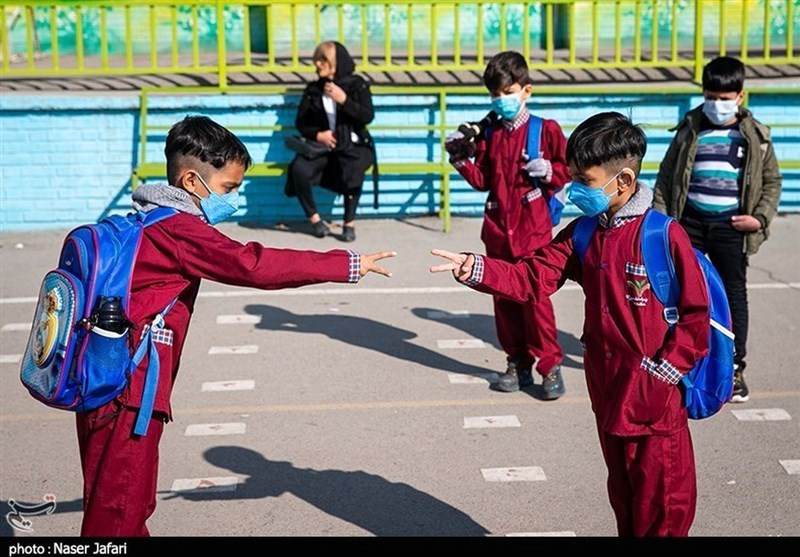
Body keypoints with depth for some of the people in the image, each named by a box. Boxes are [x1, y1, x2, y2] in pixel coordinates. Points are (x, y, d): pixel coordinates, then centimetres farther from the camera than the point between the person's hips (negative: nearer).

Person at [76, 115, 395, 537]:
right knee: (118, 514, -1)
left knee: (131, 502, 19)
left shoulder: (154, 223, 14)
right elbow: (255, 266, -24)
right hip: (126, 393, -10)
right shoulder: (180, 231, -17)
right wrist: (348, 265, -21)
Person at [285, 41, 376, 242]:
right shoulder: (313, 89, 9)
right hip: (320, 145, 3)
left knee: (353, 172, -36)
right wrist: (318, 135, -11)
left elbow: (368, 116, -6)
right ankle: (314, 218, -5)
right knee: (299, 170, -27)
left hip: (352, 145, -3)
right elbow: (301, 122, 9)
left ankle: (349, 223, -17)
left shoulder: (356, 84, 3)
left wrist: (344, 100, -18)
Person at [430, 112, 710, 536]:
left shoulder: (665, 235, -17)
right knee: (622, 491, 22)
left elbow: (696, 313, -14)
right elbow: (532, 278, -2)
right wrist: (475, 269, -16)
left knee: (663, 501, 6)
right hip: (607, 391, 7)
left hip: (655, 398, -6)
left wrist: (664, 369, -14)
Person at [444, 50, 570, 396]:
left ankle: (550, 366, 1)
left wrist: (548, 171, -16)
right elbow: (482, 180, 9)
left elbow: (571, 169, 2)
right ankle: (518, 364, 19)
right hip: (498, 229, 5)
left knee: (535, 297, -9)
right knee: (504, 298, 9)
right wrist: (461, 160, -5)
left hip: (532, 229, -5)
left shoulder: (545, 130, -2)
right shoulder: (489, 134, 10)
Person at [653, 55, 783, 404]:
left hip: (731, 225, -1)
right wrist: (660, 216, -2)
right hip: (690, 221, 1)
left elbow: (772, 181, 7)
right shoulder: (690, 131, 2)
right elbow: (666, 176, 5)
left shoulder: (755, 136, 1)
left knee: (734, 294, 5)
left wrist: (761, 217, -6)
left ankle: (735, 368, 15)